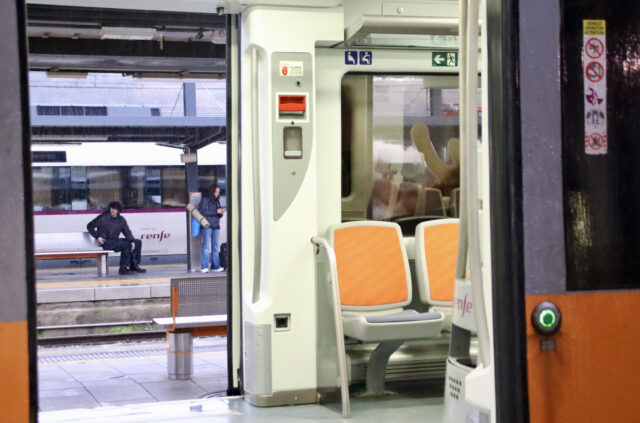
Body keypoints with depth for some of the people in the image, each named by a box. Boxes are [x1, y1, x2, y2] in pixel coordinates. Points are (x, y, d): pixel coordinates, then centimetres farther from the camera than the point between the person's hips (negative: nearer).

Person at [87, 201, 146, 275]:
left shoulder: (121, 220, 9)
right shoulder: (103, 218, -5)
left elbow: (127, 232, 3)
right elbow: (90, 226, 1)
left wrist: (132, 241, -15)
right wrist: (97, 236, -11)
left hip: (115, 241, 7)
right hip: (106, 242, -7)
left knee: (138, 242, -2)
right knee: (126, 245, -28)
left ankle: (134, 266, 1)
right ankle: (123, 268, -21)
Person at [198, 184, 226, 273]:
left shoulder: (217, 201, 17)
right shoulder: (205, 200, -2)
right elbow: (202, 212, -11)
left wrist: (221, 213, -3)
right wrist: (216, 211, -13)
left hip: (216, 226, 6)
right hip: (207, 226, -6)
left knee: (215, 247, 4)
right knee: (206, 246, -9)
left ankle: (216, 266, 6)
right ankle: (205, 267, -10)